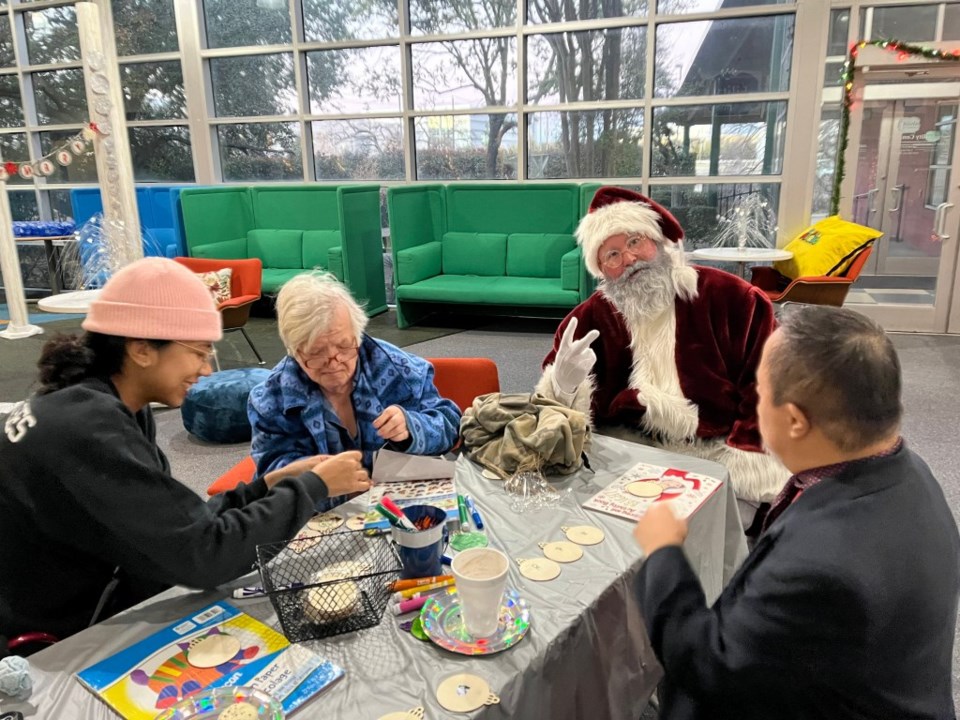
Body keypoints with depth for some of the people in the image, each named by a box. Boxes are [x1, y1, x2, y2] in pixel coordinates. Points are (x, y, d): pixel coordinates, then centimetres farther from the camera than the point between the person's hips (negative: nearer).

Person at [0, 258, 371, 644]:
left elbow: (178, 525, -1)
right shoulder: (88, 431, -29)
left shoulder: (92, 406, -1)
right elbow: (202, 554, -30)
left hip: (86, 610, 7)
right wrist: (313, 486, -20)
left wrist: (269, 485, -8)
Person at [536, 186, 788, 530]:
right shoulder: (591, 317, 2)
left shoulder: (725, 295, -1)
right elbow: (555, 411, 1)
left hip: (718, 449, -1)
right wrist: (565, 385, -24)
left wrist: (750, 453, -11)